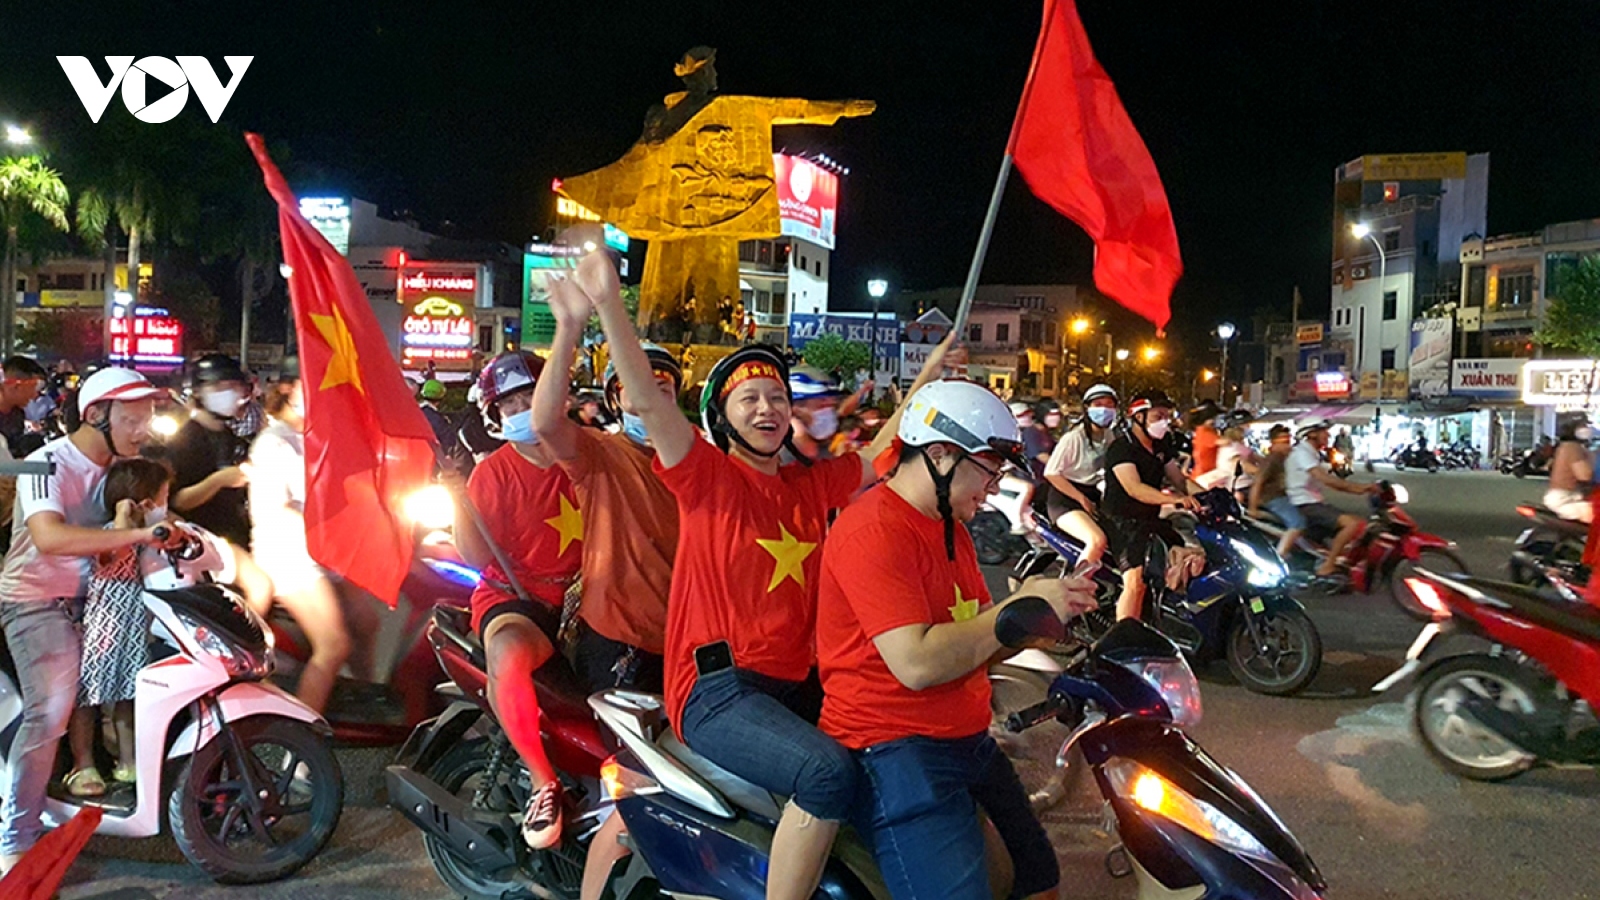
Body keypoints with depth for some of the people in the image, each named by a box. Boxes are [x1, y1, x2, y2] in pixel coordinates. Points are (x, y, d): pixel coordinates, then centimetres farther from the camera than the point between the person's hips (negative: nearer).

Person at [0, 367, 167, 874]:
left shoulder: (127, 464, 3)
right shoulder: (49, 464, -20)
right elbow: (49, 537, -36)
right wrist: (139, 533, -43)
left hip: (94, 596, 8)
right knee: (51, 711, -19)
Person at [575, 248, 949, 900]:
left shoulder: (812, 483, 15)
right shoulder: (706, 473, -3)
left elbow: (882, 454, 22)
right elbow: (647, 401, -16)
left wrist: (930, 374, 17)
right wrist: (608, 305, -28)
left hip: (795, 685, 7)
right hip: (716, 688, -7)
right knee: (830, 773, -30)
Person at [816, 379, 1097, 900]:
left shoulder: (952, 530, 15)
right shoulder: (873, 530, -18)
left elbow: (976, 647, 12)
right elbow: (916, 663, -27)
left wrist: (1049, 603, -4)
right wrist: (1021, 608, -19)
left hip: (968, 740, 10)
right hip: (894, 751, -10)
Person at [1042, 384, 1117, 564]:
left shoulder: (1108, 436, 6)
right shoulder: (1074, 437, -16)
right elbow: (1051, 472, -17)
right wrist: (1082, 499, -16)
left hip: (1094, 496, 8)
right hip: (1066, 499, -8)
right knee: (1097, 540, -30)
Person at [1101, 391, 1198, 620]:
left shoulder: (1160, 447, 14)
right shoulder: (1121, 447, -14)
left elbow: (1178, 479, 12)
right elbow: (1134, 488, -26)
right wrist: (1174, 499, -37)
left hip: (1151, 520, 9)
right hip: (1124, 522, -9)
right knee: (1136, 582, -24)